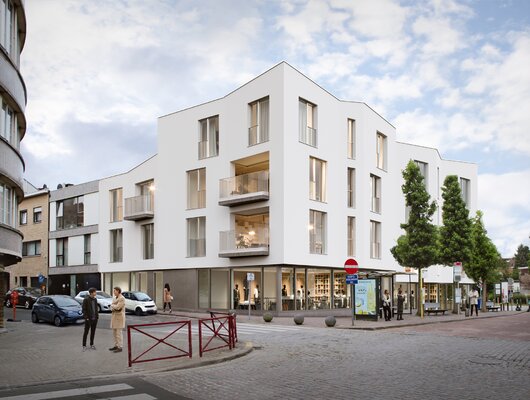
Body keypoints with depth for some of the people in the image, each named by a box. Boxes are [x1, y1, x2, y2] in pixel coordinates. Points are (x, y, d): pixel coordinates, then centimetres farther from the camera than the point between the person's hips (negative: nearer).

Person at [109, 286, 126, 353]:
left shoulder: (122, 298, -14)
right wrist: (113, 308, -10)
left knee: (118, 332, -7)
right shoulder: (114, 298, 13)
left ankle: (120, 347, -3)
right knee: (114, 332, 12)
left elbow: (117, 307, -21)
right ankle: (116, 346, 19)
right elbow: (111, 307, 12)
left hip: (119, 317, -9)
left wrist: (112, 305, -3)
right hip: (114, 316, 9)